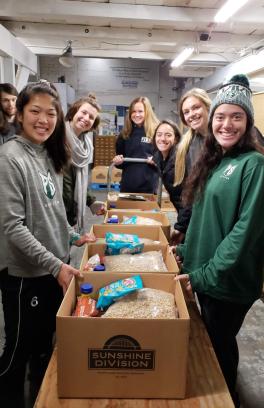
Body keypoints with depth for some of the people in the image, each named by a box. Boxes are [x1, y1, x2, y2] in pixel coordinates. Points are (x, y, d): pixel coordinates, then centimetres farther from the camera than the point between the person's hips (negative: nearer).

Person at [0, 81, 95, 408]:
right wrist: (55, 265, -23)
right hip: (26, 274, -7)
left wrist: (73, 237, 9)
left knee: (46, 344, 24)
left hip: (55, 269, 7)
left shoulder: (49, 155, 5)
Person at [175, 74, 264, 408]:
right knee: (208, 337, 24)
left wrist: (208, 274, -20)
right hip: (203, 271, 7)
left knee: (220, 342, 13)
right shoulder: (213, 160, 7)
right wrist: (187, 250, 9)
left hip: (228, 279, -7)